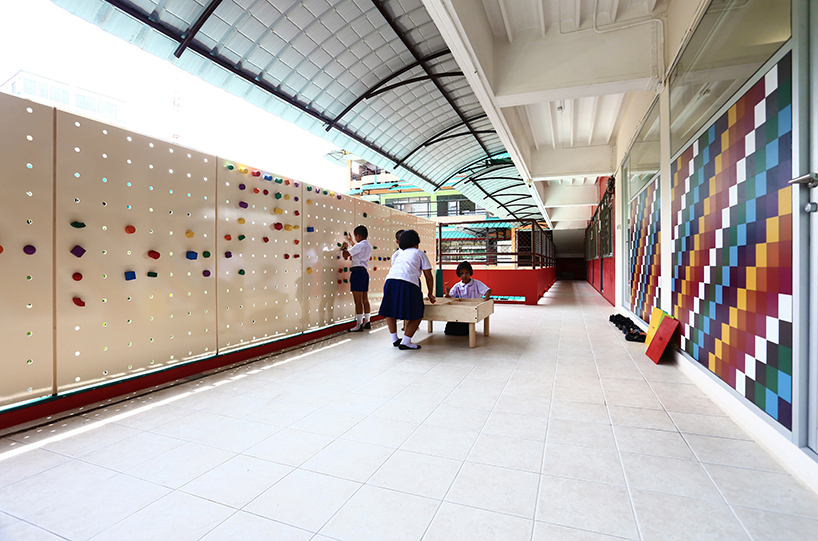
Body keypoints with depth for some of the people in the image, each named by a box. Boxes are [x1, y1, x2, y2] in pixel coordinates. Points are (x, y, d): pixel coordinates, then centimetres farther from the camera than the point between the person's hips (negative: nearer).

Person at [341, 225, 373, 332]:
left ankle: (359, 325, -4)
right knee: (365, 299, 14)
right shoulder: (368, 246, 14)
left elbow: (346, 255, -10)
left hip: (357, 272, -9)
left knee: (358, 301, -6)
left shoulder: (359, 245, -13)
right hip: (365, 272, 9)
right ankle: (367, 322, 22)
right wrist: (352, 242, 45)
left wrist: (345, 248, 10)